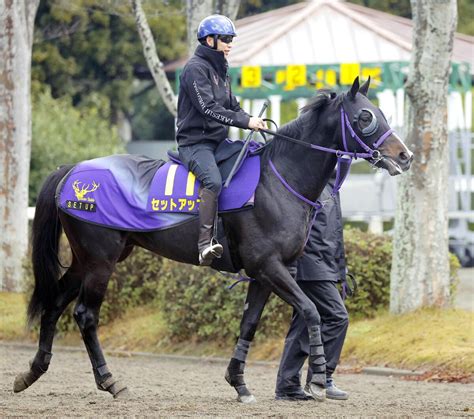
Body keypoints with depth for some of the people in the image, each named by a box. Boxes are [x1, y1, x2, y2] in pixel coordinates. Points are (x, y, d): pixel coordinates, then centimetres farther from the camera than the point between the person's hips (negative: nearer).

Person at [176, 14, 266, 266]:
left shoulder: (219, 70, 20)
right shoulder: (196, 68, -11)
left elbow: (232, 107, 22)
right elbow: (208, 108, -21)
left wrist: (253, 120, 1)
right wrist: (245, 121, -23)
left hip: (218, 141, 10)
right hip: (195, 142, -10)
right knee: (213, 181, -34)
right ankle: (205, 243, -42)